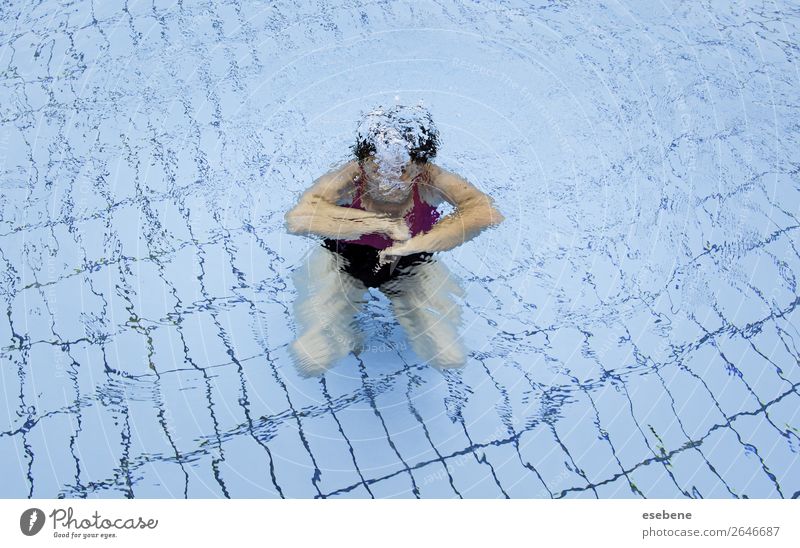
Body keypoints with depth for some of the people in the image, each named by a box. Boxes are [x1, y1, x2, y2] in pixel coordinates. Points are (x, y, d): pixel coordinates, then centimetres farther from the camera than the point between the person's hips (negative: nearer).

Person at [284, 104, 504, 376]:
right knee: (311, 361, -12)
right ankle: (346, 326, 21)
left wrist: (417, 244, -47)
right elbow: (296, 219, -49)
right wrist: (382, 224, -46)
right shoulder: (349, 178, -32)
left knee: (450, 358, -4)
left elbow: (487, 213, -44)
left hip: (411, 265, 1)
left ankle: (404, 309, 24)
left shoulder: (429, 181, -29)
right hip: (344, 261, -1)